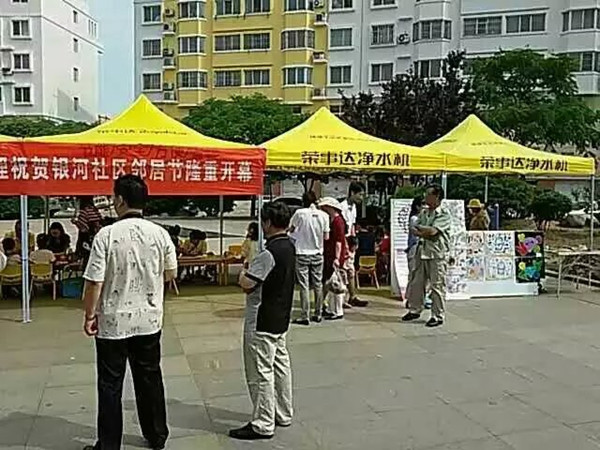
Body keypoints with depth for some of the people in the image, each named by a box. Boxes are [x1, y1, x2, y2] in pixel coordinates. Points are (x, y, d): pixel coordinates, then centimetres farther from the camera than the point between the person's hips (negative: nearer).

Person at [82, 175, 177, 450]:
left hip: (113, 322, -3)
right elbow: (170, 274, 7)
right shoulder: (160, 234, -6)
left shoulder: (106, 235, -16)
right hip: (149, 320, 4)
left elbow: (94, 282, -14)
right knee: (150, 379, 17)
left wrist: (89, 315, -1)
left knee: (110, 386, 10)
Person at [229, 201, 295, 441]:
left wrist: (243, 274, -4)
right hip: (280, 319, 10)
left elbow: (246, 283, -24)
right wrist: (251, 273, 3)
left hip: (261, 322, -10)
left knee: (261, 372, -1)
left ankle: (263, 425, 8)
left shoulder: (269, 252, -23)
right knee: (280, 365, 18)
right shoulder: (289, 246, 7)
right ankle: (283, 414, 31)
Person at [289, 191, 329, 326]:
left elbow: (290, 229, 0)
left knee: (304, 285, -1)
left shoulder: (300, 213, -10)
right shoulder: (324, 215, -3)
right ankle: (318, 314, 21)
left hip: (302, 253, -3)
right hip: (317, 254, 3)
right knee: (318, 284, 13)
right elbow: (326, 237, 1)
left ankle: (304, 316, -1)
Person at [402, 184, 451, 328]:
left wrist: (420, 228, -3)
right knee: (416, 283, 11)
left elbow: (432, 231, -19)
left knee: (437, 286, -1)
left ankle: (438, 316, 8)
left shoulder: (444, 214, -8)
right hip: (422, 252, 7)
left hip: (437, 255, -7)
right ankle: (415, 310, 25)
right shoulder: (424, 213, 13)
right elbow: (415, 231, 6)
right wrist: (426, 233, -12)